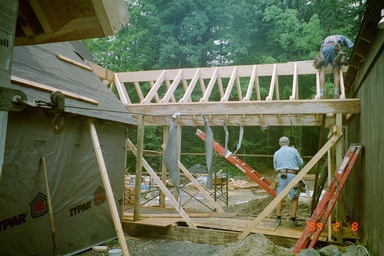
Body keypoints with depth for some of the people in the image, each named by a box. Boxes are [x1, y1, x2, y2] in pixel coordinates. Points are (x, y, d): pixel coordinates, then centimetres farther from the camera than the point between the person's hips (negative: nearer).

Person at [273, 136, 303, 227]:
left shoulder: (276, 153, 10)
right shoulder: (293, 150, 2)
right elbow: (300, 163, 10)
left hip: (281, 175, 3)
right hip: (292, 175, -2)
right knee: (295, 198, 7)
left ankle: (278, 219, 16)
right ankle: (293, 220, 7)